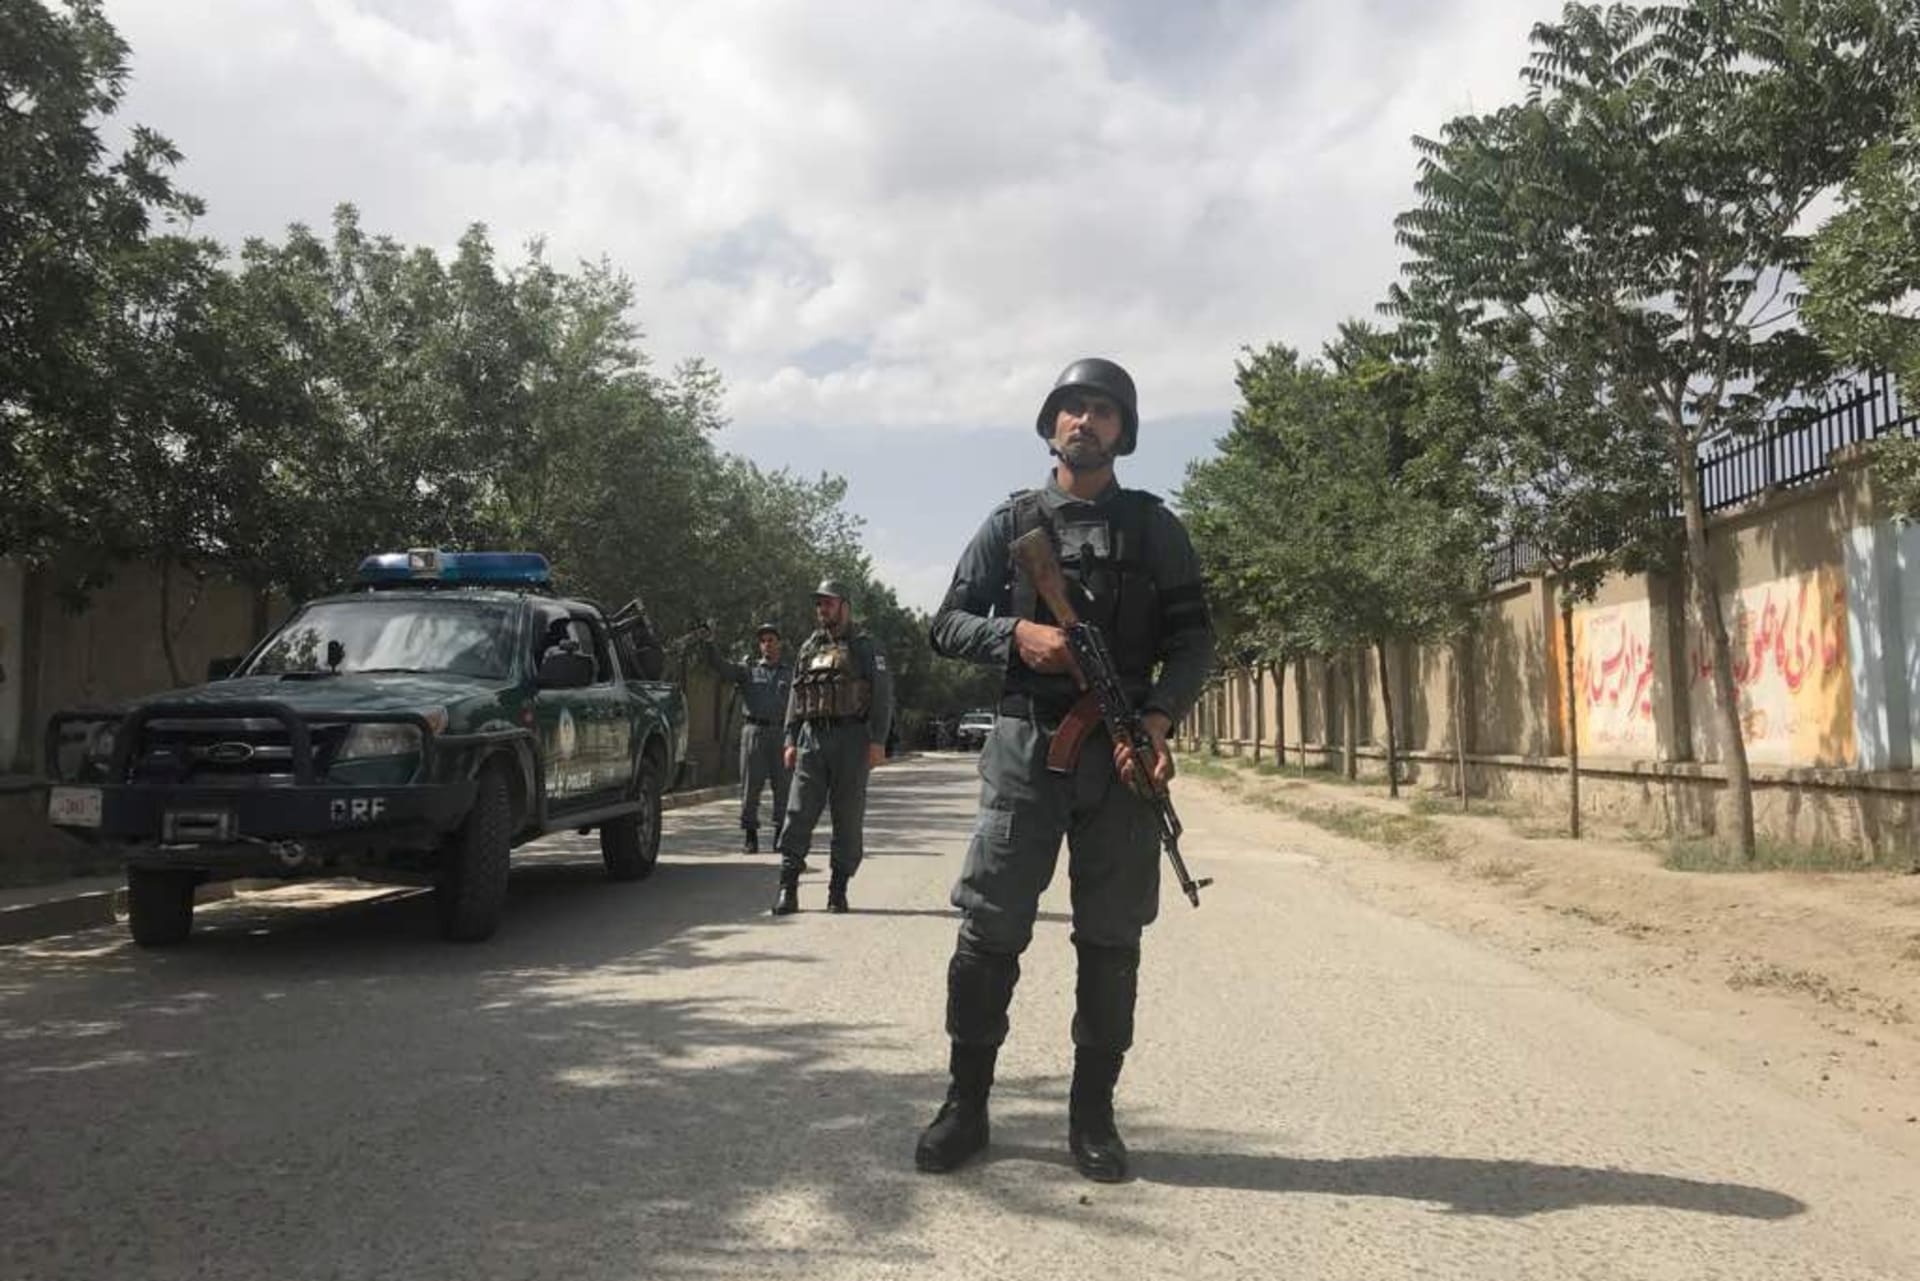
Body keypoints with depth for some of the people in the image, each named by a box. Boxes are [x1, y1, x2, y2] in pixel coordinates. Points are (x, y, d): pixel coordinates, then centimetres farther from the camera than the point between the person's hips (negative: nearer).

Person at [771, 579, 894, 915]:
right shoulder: (808, 648, 17)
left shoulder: (863, 647, 3)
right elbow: (795, 697, 18)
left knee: (848, 818, 1)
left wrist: (878, 740, -12)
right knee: (799, 814, -3)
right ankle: (787, 887, 0)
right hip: (812, 739, 4)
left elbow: (883, 694, -4)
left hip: (851, 739, -4)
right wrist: (791, 740, 10)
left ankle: (838, 889, 9)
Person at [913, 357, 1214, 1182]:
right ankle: (965, 1105, 13)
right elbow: (948, 625, 8)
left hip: (1122, 751, 1)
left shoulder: (1154, 527, 10)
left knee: (1110, 938, 4)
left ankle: (1093, 1115, 15)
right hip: (1026, 745, 0)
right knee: (989, 929, -1)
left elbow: (1193, 636, 4)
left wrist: (1160, 719, -14)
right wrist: (1017, 634, -13)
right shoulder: (1012, 523, 10)